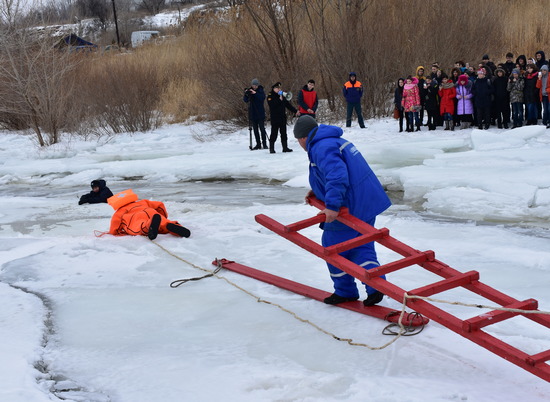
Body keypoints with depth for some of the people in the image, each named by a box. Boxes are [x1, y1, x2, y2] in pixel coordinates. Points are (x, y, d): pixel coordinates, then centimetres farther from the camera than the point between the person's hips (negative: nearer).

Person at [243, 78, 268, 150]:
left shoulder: (260, 91, -1)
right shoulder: (249, 91, 6)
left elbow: (263, 98, -19)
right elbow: (245, 100, 0)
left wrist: (255, 93, -30)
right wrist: (246, 94, -19)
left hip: (260, 114, -3)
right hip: (252, 114, 3)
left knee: (262, 128, -5)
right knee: (255, 130, 6)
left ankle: (264, 143, 0)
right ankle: (258, 144, 11)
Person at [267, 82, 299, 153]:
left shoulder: (282, 96, 15)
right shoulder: (270, 96, -5)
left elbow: (288, 105, 16)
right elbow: (272, 105, -22)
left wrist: (295, 111, 10)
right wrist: (279, 99, -24)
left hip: (283, 117, 6)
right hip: (275, 118, -6)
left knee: (283, 133, 8)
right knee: (274, 133, -4)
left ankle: (285, 147, 14)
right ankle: (271, 148, 3)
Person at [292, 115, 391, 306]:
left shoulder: (321, 148, -16)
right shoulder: (335, 141, 18)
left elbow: (337, 175, -31)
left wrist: (332, 205, -35)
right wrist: (318, 191, 23)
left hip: (349, 208, -10)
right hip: (367, 201, 10)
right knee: (362, 247, 14)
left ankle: (345, 291, 19)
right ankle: (376, 285, -1)